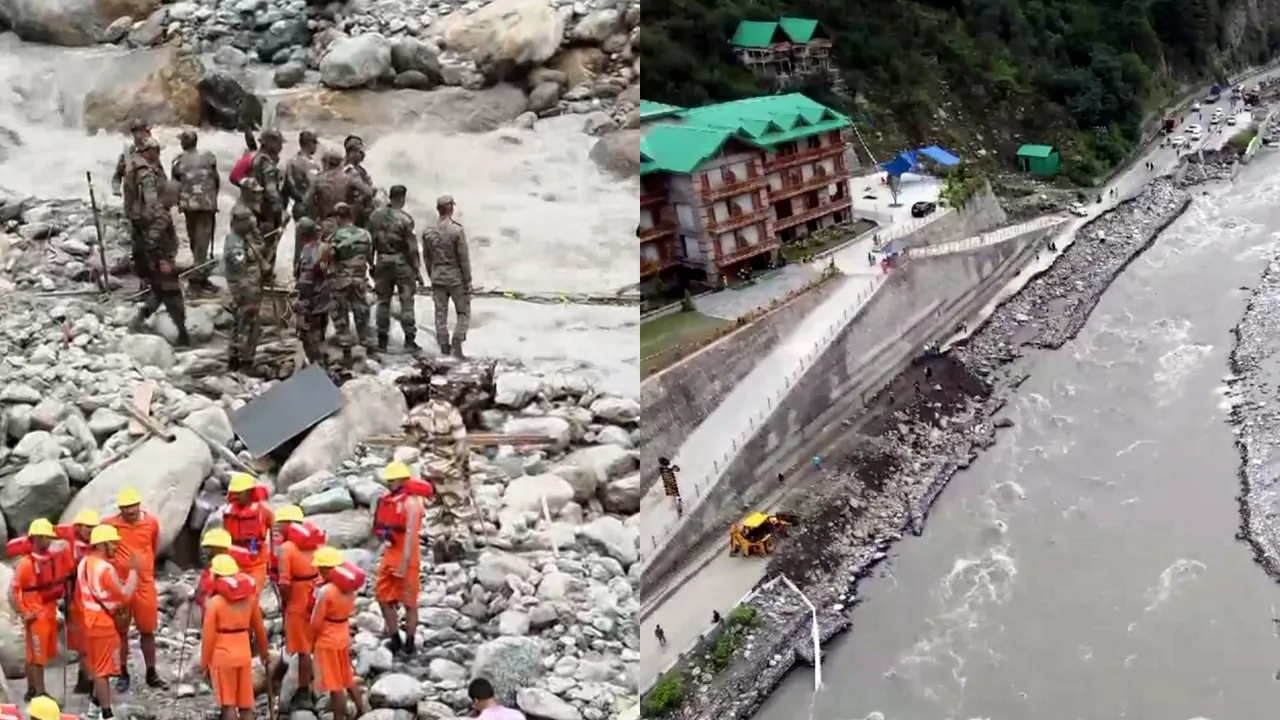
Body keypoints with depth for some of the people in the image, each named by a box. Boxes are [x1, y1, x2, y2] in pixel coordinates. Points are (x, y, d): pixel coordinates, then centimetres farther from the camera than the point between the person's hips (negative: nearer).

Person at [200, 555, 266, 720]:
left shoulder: (215, 602, -13)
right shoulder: (248, 596, 1)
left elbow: (208, 635, -12)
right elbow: (259, 628, 10)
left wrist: (204, 661, -2)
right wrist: (264, 653, 22)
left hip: (222, 655, -4)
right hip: (244, 654, 4)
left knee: (228, 704, 2)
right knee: (246, 704, 10)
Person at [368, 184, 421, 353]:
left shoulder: (375, 215, 1)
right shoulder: (404, 219, -13)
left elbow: (370, 242, 7)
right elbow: (411, 247, -12)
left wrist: (371, 264, 16)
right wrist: (417, 271, -6)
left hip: (382, 262, 4)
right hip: (401, 262, -4)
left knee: (383, 301, 11)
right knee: (406, 301, 2)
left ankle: (382, 340, 14)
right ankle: (409, 340, 2)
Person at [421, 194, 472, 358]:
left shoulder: (428, 232, -1)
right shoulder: (457, 231, -16)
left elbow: (426, 258, 8)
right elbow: (464, 258, -13)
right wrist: (468, 281, -4)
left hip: (437, 278, 4)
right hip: (456, 278, -4)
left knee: (440, 314, 9)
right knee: (464, 312, 9)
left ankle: (444, 347, 12)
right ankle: (457, 343, -2)